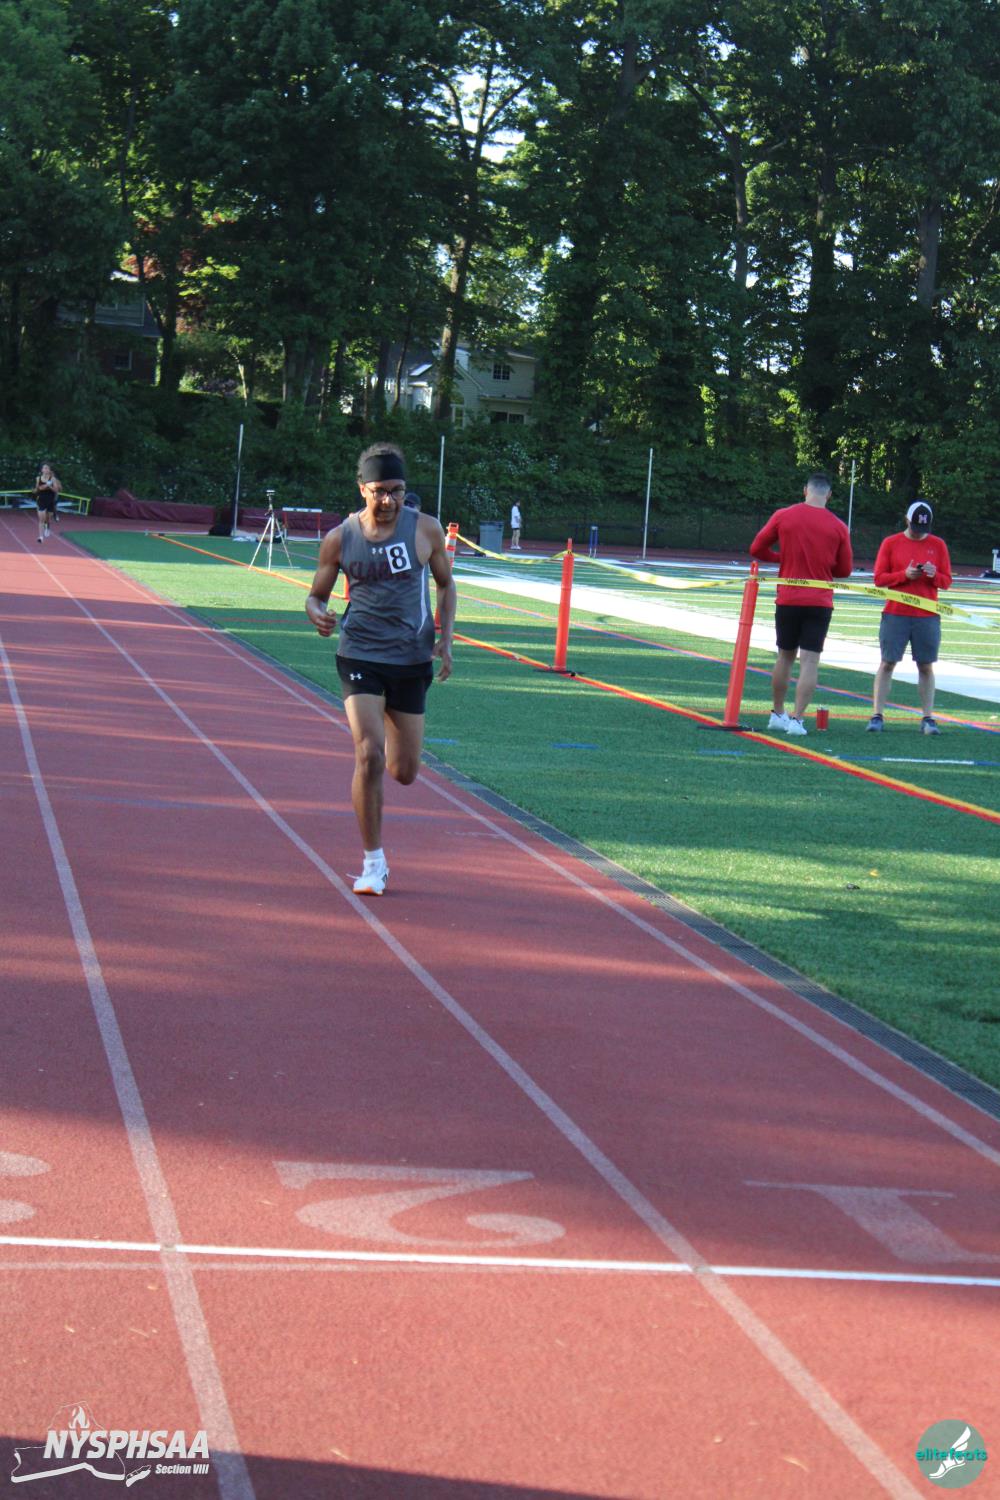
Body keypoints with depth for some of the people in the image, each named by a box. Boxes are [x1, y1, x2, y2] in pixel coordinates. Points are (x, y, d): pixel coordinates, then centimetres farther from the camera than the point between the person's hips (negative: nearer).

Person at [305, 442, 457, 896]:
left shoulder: (426, 530, -3)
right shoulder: (340, 539, -3)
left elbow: (445, 584, 12)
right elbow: (316, 594, 8)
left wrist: (446, 636, -1)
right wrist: (317, 614, -16)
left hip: (412, 661, 2)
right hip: (360, 657, -1)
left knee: (404, 772, 7)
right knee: (368, 755, -17)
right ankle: (373, 862, -4)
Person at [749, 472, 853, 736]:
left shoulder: (783, 516, -3)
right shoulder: (838, 527, -2)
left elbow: (757, 549, 3)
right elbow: (844, 570, 5)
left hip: (787, 599, 1)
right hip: (820, 602, -1)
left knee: (785, 657, 15)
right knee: (810, 661, -2)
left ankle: (777, 714, 24)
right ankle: (797, 719, -9)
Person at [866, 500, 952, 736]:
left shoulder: (938, 545, 7)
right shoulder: (891, 543, 3)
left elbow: (946, 582, 8)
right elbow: (879, 578, 0)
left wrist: (934, 575, -14)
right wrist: (904, 574, -15)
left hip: (928, 617, 1)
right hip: (895, 615, -1)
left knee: (926, 667, 2)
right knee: (887, 663, -2)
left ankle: (928, 718, 5)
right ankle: (877, 716, 0)